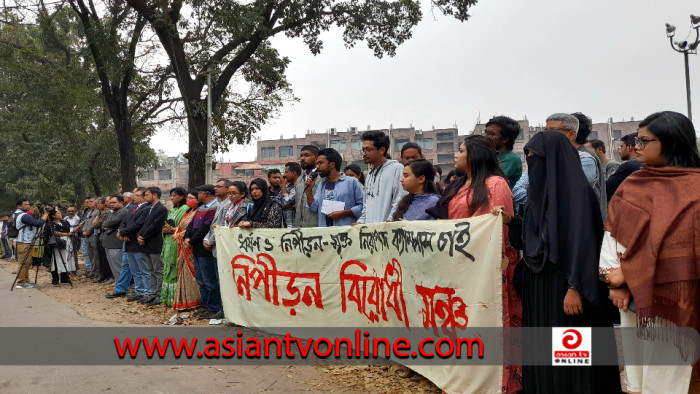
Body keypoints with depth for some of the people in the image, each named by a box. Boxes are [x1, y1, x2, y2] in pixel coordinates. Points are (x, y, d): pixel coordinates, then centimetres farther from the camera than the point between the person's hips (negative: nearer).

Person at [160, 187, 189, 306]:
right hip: (168, 242, 9)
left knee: (176, 269, -8)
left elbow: (186, 227, -15)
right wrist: (165, 229, 0)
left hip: (177, 243, -9)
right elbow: (166, 224, 21)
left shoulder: (185, 209, -7)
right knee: (168, 269, 9)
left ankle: (175, 297, -5)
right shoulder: (172, 210, 21)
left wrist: (173, 229, -15)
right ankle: (168, 297, 14)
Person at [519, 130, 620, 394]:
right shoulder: (541, 189, 12)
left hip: (563, 284, -8)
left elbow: (583, 240, -18)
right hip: (540, 284, 8)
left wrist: (575, 287, -23)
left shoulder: (577, 189, -12)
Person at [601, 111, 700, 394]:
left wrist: (627, 273, -11)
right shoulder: (631, 185, 8)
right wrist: (615, 283, -7)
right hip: (630, 296, 5)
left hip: (667, 299, -5)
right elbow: (612, 234, 4)